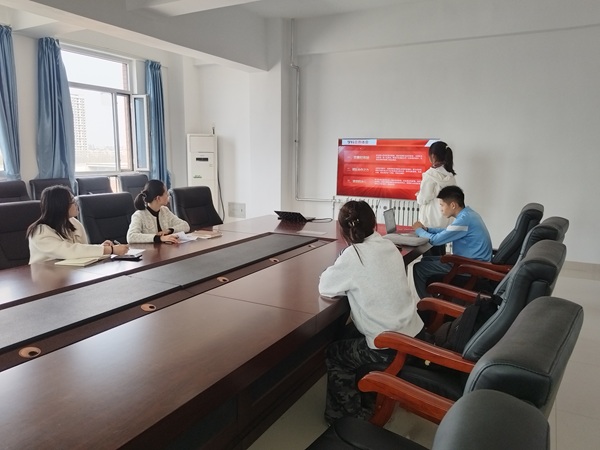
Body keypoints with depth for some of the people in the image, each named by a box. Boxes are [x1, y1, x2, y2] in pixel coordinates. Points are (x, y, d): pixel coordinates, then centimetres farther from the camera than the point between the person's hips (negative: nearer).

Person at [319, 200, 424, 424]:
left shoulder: (354, 254, -19)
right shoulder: (389, 246, 3)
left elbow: (325, 287, -9)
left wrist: (340, 267, 4)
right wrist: (349, 281, 6)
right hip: (413, 333, 7)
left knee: (334, 354, 15)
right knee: (349, 340, 28)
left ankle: (351, 415, 28)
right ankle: (365, 400, 40)